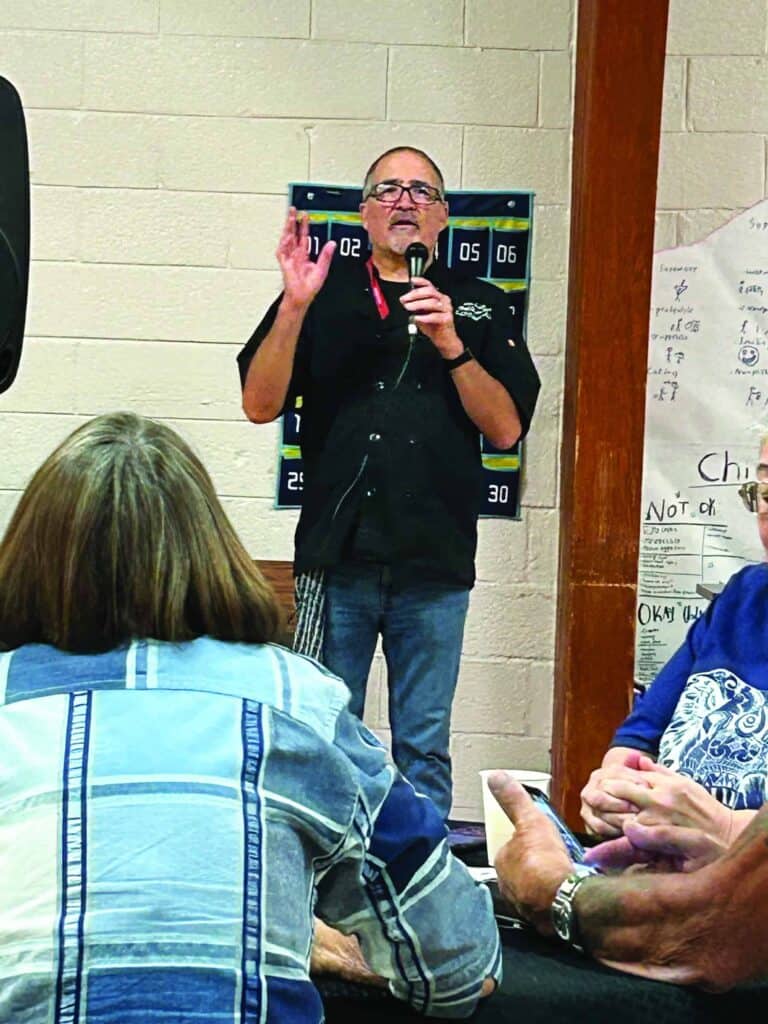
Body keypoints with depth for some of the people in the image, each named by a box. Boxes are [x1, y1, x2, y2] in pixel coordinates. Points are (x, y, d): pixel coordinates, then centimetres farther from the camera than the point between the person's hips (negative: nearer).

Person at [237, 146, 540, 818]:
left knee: (424, 750, 8)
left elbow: (506, 429, 3)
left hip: (436, 565, 1)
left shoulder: (481, 306, 12)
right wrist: (295, 307, -11)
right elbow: (260, 405, 1)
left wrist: (452, 345, -10)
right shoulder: (325, 293, 10)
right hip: (337, 558, 0)